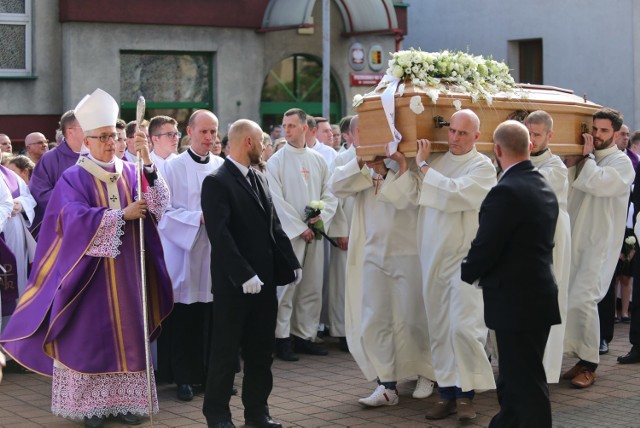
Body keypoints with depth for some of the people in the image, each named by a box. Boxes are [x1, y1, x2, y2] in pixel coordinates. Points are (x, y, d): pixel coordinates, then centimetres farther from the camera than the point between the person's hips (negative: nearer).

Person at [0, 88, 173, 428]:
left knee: (127, 334, 5)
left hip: (127, 272, 4)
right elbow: (76, 219, -19)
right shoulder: (73, 178, -4)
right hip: (89, 273, -4)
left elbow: (158, 204, -8)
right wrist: (122, 214, -20)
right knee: (90, 335, -1)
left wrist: (148, 162, -20)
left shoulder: (130, 172, 7)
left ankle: (125, 399, 12)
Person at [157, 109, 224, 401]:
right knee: (184, 319, 0)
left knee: (214, 318, 5)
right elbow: (165, 211, -6)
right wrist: (199, 218, -15)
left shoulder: (222, 167, 8)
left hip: (216, 250, 3)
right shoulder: (174, 167, -2)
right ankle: (184, 377, 9)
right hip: (184, 250, -3)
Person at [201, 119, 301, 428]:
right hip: (233, 284, -7)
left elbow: (274, 226, 16)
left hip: (264, 280, 8)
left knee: (261, 350, 12)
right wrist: (244, 275, -24)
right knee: (226, 350, 3)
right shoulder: (217, 182, -11)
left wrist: (292, 263, 8)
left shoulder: (260, 179, 15)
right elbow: (220, 234, -19)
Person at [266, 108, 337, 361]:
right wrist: (300, 228, -10)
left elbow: (329, 195, 11)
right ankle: (282, 339, 0)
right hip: (288, 233, -4)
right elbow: (277, 200, -7)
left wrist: (322, 217, -7)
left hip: (314, 233, 4)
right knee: (287, 287, -6)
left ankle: (305, 336, 15)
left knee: (312, 288, 6)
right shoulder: (276, 161, -2)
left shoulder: (319, 160, 10)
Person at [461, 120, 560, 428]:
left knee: (526, 384, -2)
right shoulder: (544, 188, 9)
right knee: (514, 380, 18)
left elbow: (484, 248, -18)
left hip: (515, 302, -9)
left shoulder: (506, 192, -19)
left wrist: (466, 272, 3)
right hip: (540, 296, 9)